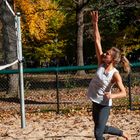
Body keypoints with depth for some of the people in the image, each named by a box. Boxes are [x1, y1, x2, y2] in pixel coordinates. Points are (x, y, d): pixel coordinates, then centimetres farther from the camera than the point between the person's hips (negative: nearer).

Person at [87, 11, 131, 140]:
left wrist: (112, 95, -39)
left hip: (104, 105, -6)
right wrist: (95, 24, -13)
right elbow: (97, 41, -8)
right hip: (95, 102, 6)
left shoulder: (115, 74, -19)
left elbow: (124, 93, -20)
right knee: (102, 129, 22)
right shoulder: (101, 63, -6)